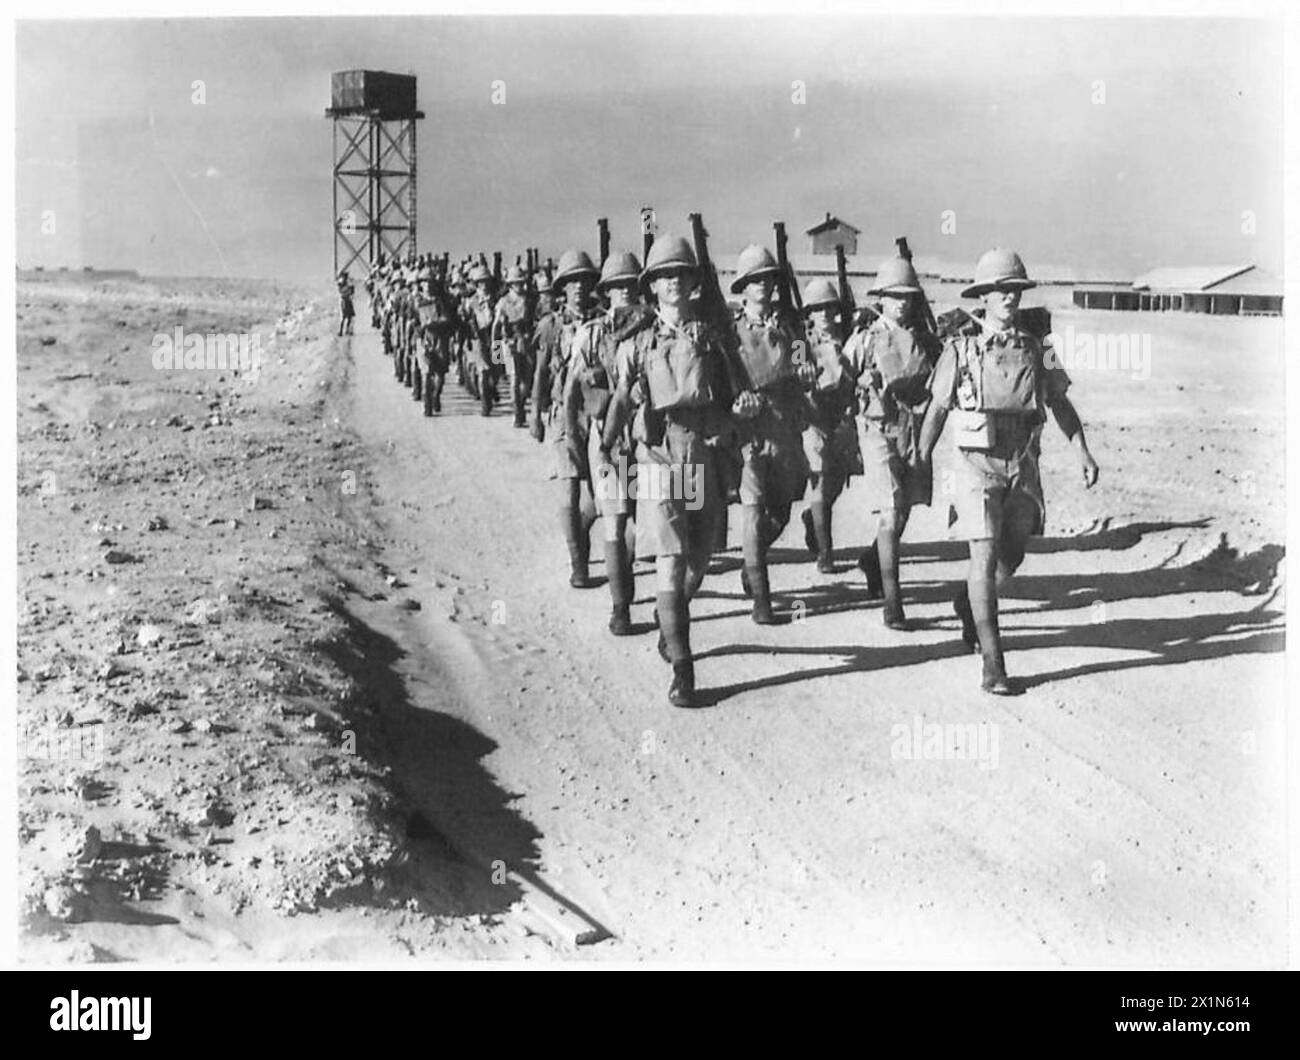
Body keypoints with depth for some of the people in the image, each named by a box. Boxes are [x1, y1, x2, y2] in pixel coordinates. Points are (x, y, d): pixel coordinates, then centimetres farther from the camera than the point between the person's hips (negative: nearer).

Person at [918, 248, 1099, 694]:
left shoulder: (1036, 350, 7)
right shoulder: (960, 350, -2)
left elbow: (1061, 405, 11)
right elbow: (937, 410, 4)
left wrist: (1083, 452, 1)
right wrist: (920, 463, 4)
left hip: (1023, 464, 4)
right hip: (978, 462, -4)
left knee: (1011, 556, 13)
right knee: (985, 557, -9)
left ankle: (968, 603, 45)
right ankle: (992, 666, -8)